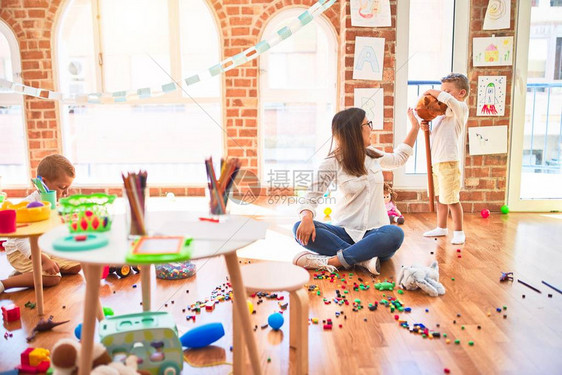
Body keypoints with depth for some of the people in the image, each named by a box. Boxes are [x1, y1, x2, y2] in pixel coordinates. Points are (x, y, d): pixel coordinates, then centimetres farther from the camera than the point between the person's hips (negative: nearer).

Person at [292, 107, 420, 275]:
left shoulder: (373, 155, 12)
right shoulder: (333, 162, -4)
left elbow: (399, 158, 34)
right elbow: (312, 196, -9)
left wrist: (415, 127, 35)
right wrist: (307, 217, -30)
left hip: (375, 233, 3)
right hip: (345, 232, -2)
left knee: (395, 234, -34)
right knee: (300, 229, -29)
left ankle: (331, 261, -32)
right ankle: (362, 259, -36)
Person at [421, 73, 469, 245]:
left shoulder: (461, 108, -7)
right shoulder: (441, 112, 18)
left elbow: (451, 101, -31)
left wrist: (436, 93, -16)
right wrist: (426, 128, 2)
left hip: (449, 162, -9)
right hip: (436, 161, 9)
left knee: (451, 199, -3)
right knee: (440, 197, 18)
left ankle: (459, 232, 11)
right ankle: (441, 228, 31)